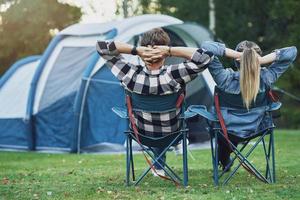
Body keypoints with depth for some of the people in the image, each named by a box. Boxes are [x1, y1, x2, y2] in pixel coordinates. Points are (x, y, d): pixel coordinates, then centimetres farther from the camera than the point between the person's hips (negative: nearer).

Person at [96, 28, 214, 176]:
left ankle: (159, 167, 52)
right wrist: (170, 51, -37)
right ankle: (159, 167, 50)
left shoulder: (130, 74, -31)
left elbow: (102, 47, -22)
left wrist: (135, 50, -32)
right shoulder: (173, 76, -37)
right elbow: (205, 57, -35)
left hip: (141, 135, 2)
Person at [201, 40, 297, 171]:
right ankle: (225, 161, 50)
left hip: (227, 132, -2)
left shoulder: (226, 79, -29)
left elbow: (205, 46, -32)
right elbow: (292, 52, -19)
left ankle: (224, 161, 49)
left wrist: (236, 54, -35)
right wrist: (261, 60, -28)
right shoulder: (266, 78, -23)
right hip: (255, 130, 2)